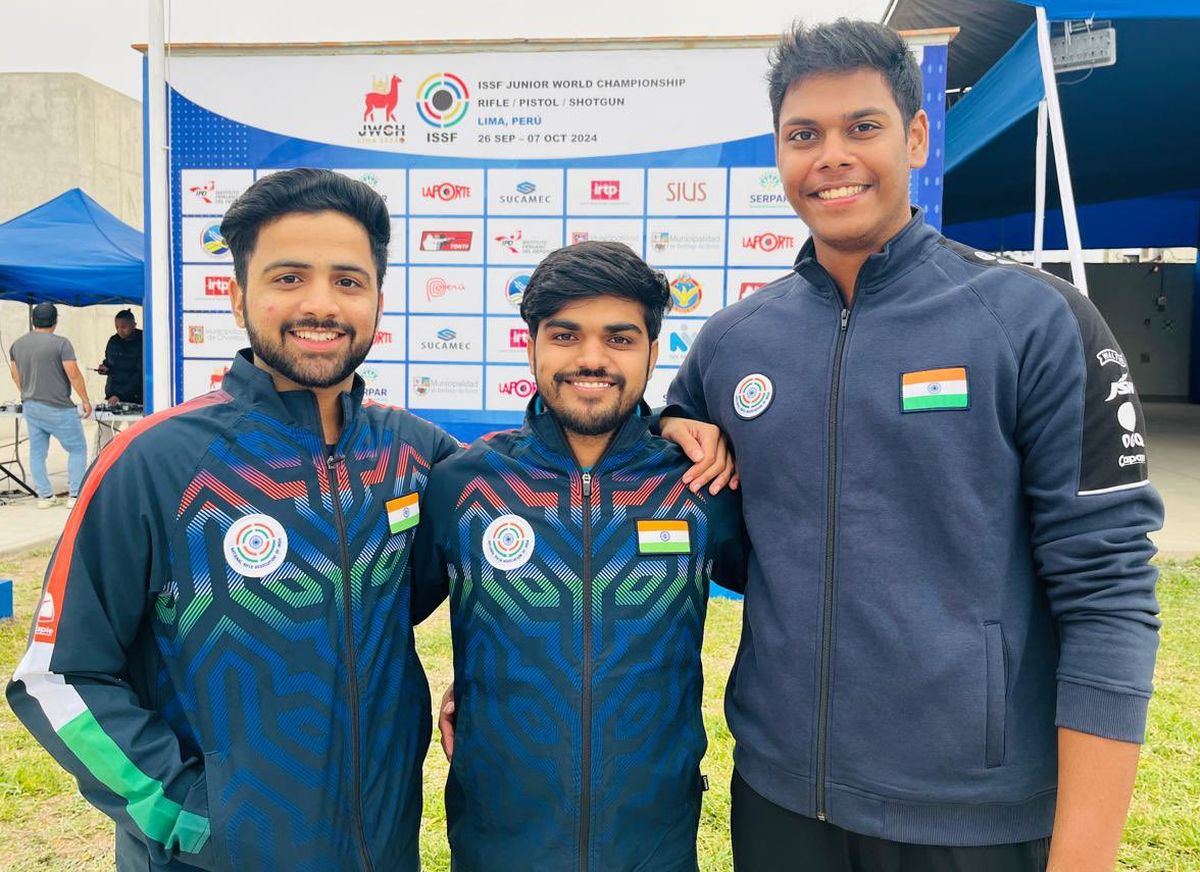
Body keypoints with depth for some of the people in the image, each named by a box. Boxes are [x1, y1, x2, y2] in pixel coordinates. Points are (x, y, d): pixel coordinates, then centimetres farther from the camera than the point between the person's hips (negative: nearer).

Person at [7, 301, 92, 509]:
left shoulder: (17, 345, 7)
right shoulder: (61, 343, -14)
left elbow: (16, 376, 14)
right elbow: (74, 375, -16)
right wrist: (86, 401, -6)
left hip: (30, 407, 6)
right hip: (58, 409, -6)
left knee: (37, 452, 11)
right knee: (78, 449, 4)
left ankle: (44, 496, 14)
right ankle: (75, 495, 1)